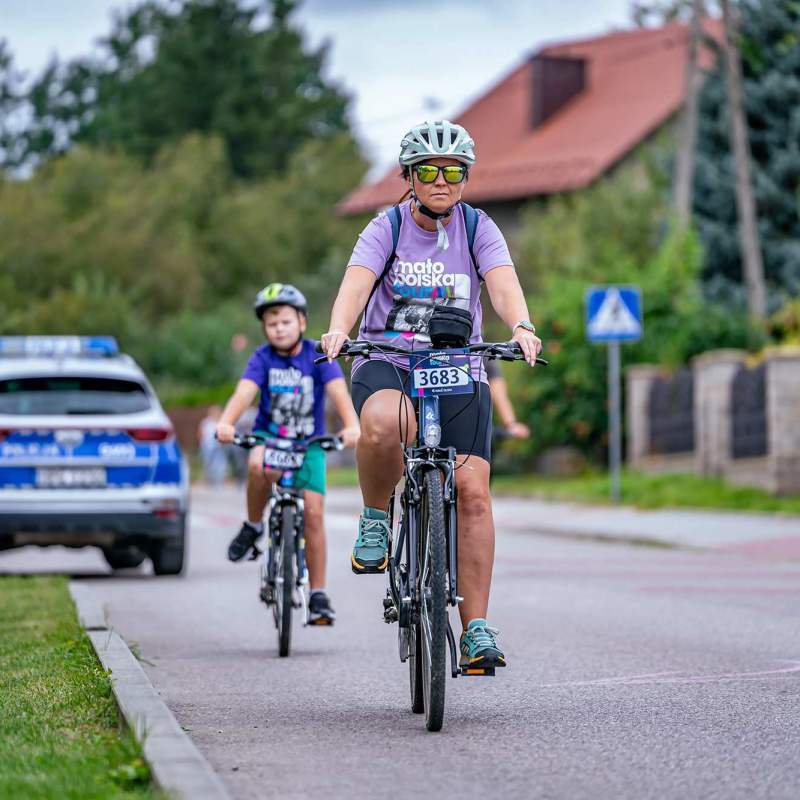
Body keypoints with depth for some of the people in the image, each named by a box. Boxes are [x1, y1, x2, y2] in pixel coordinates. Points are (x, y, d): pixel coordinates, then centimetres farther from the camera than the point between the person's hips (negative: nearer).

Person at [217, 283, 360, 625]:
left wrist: (352, 426, -45)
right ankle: (253, 526, -11)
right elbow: (244, 392, -25)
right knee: (259, 466, -36)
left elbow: (338, 392, -25)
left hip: (309, 443, 0)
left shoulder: (317, 356, -11)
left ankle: (318, 595, 0)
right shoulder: (262, 358, -10)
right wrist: (225, 423, -46)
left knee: (313, 513, -9)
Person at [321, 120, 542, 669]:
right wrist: (338, 330, -40)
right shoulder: (387, 229, -2)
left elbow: (504, 284, -15)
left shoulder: (479, 229, 2)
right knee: (383, 425, -38)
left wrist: (521, 327, -38)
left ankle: (476, 628, -6)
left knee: (473, 493, -12)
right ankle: (375, 518, -9)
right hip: (387, 362, -2)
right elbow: (356, 283, -18)